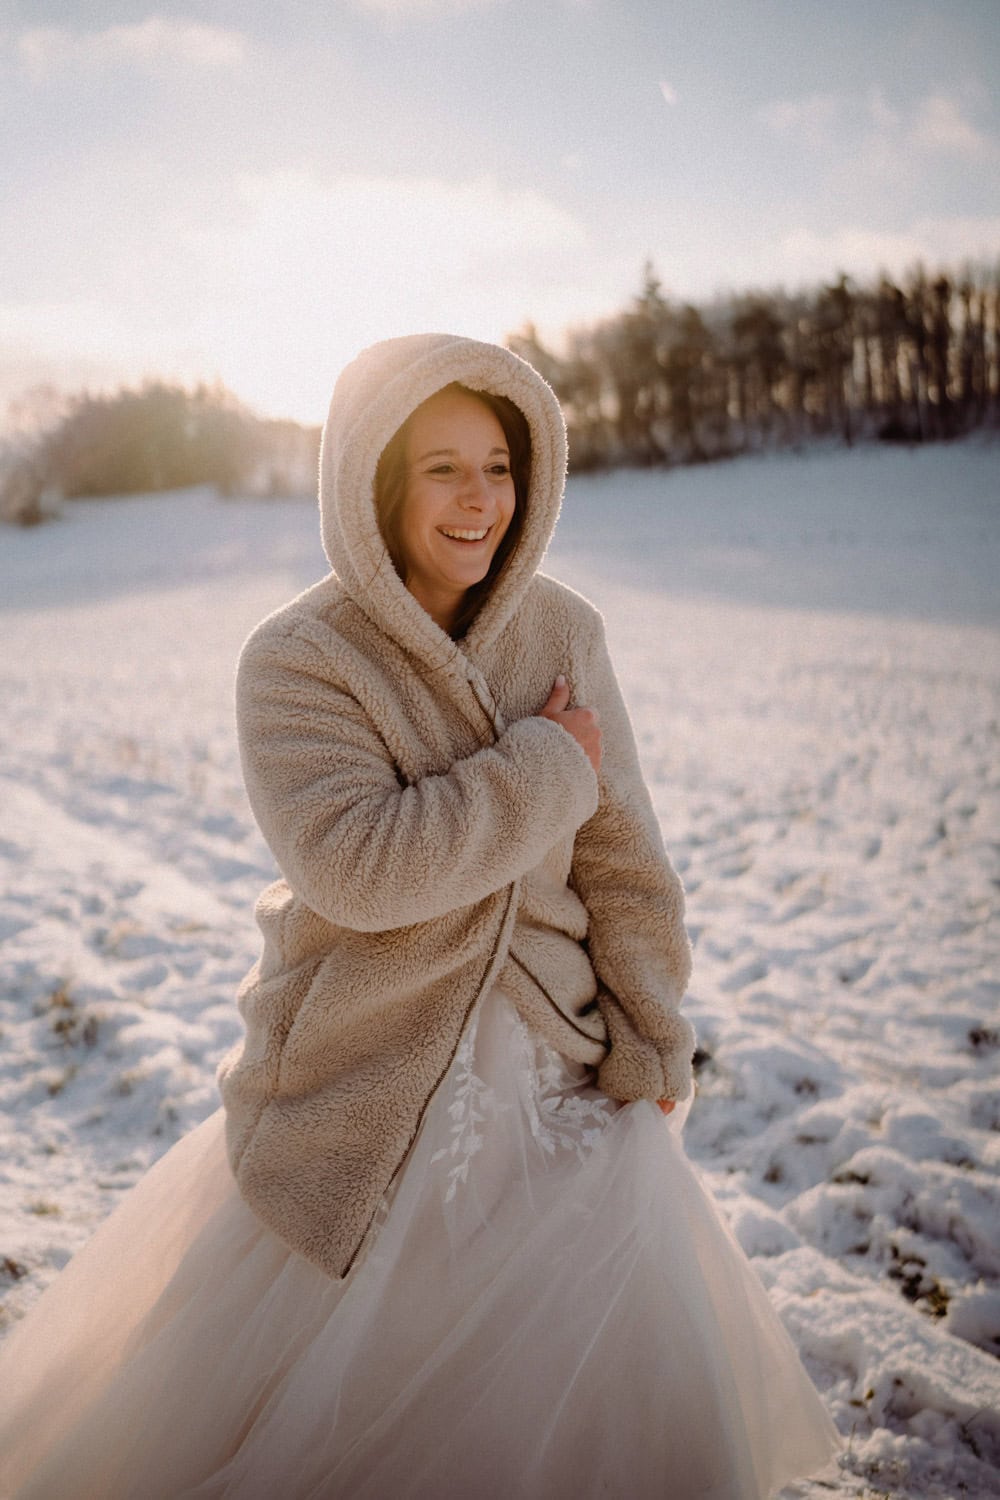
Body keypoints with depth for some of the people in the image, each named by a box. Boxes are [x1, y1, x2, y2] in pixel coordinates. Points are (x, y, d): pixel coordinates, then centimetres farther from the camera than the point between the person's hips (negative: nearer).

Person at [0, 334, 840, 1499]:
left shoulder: (562, 633, -2)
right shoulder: (295, 659, -12)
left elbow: (620, 857, 0)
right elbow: (359, 865, -26)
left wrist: (646, 1046, 0)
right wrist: (550, 768, -18)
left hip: (552, 1061, 3)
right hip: (363, 1076, -2)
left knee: (639, 1398, 7)